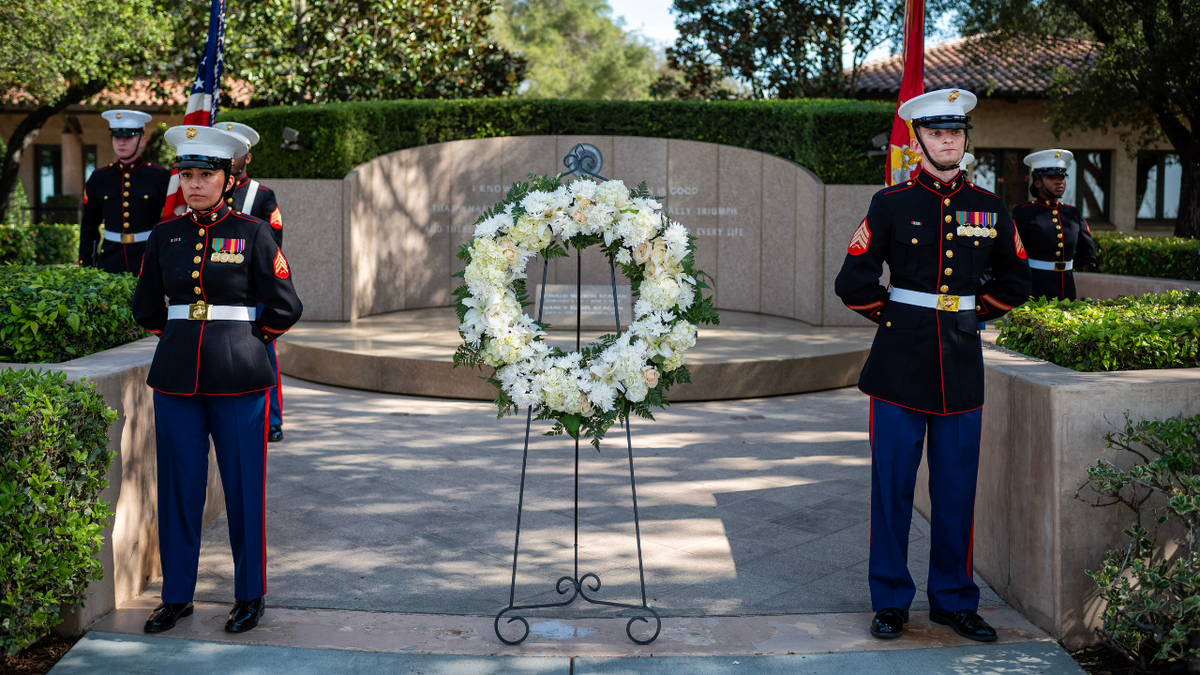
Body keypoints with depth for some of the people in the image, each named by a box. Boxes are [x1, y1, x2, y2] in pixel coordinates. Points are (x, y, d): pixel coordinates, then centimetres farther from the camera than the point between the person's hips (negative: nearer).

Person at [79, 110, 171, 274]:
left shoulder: (160, 177, 0)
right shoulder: (99, 179, 8)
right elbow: (89, 229, 14)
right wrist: (85, 268, 8)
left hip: (149, 260, -2)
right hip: (109, 262, 2)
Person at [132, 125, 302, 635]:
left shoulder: (252, 234, -3)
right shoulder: (165, 236, 7)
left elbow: (285, 308, 0)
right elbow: (145, 306, 19)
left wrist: (245, 341, 7)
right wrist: (180, 339, 14)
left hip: (239, 380, -3)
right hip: (176, 378, 3)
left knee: (244, 488, 3)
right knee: (178, 487, 8)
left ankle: (250, 596, 16)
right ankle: (176, 595, 21)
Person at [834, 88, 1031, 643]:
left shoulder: (989, 208, 8)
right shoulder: (891, 204, 0)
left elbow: (1014, 283, 19)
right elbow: (853, 282, 2)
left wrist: (973, 314, 12)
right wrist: (892, 317, 6)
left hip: (962, 367, 3)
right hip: (900, 366, -2)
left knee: (957, 489, 7)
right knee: (892, 485, 2)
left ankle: (953, 599, 21)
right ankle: (890, 600, 15)